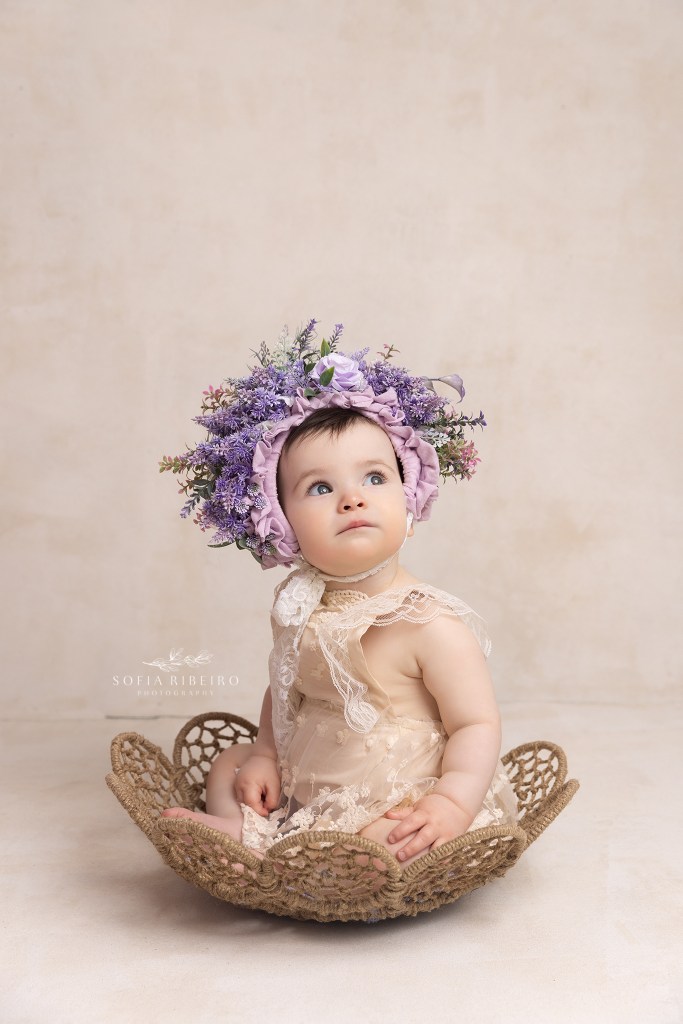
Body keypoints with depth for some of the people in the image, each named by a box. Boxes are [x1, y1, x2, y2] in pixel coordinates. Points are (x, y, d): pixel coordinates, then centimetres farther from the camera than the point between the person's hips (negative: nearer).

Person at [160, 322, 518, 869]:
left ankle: (249, 839, -21)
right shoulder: (299, 610, -1)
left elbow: (477, 725, -18)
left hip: (395, 806, -6)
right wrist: (265, 756, 4)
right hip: (305, 790, 7)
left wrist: (452, 805, -31)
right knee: (229, 764, 11)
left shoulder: (433, 626, -21)